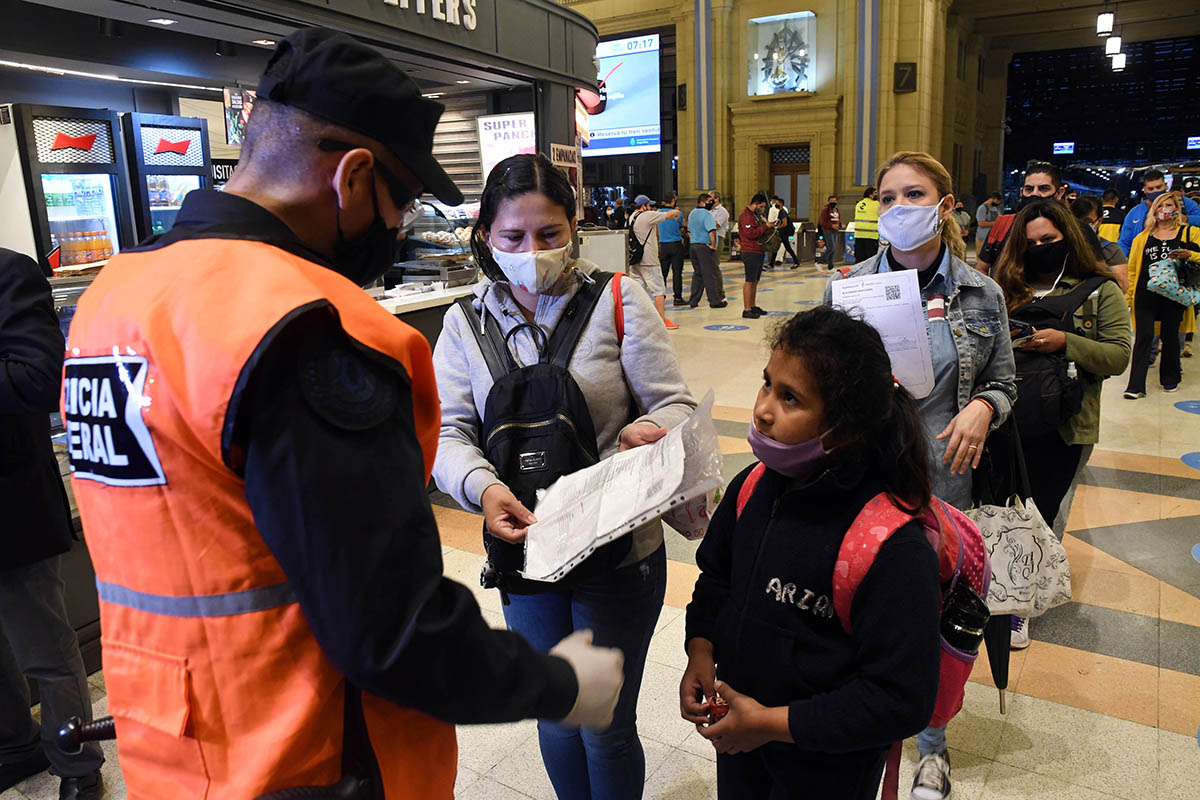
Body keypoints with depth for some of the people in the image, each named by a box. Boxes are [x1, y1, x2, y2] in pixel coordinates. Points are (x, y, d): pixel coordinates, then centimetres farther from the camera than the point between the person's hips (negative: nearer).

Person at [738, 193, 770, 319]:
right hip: (751, 253, -10)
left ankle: (753, 306, 22)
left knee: (755, 281, 14)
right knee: (750, 281, -10)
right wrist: (765, 227, -17)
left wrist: (768, 225, 13)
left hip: (759, 251, 10)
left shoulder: (756, 214, 21)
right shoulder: (746, 215, -12)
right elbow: (750, 233, -23)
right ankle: (746, 310, -10)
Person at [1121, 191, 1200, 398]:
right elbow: (1132, 268, 10)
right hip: (1146, 294, 0)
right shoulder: (1143, 238, 11)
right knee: (1144, 336, -7)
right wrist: (1127, 295, 4)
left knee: (1170, 336, 7)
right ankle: (1136, 386, -9)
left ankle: (1170, 378, 26)